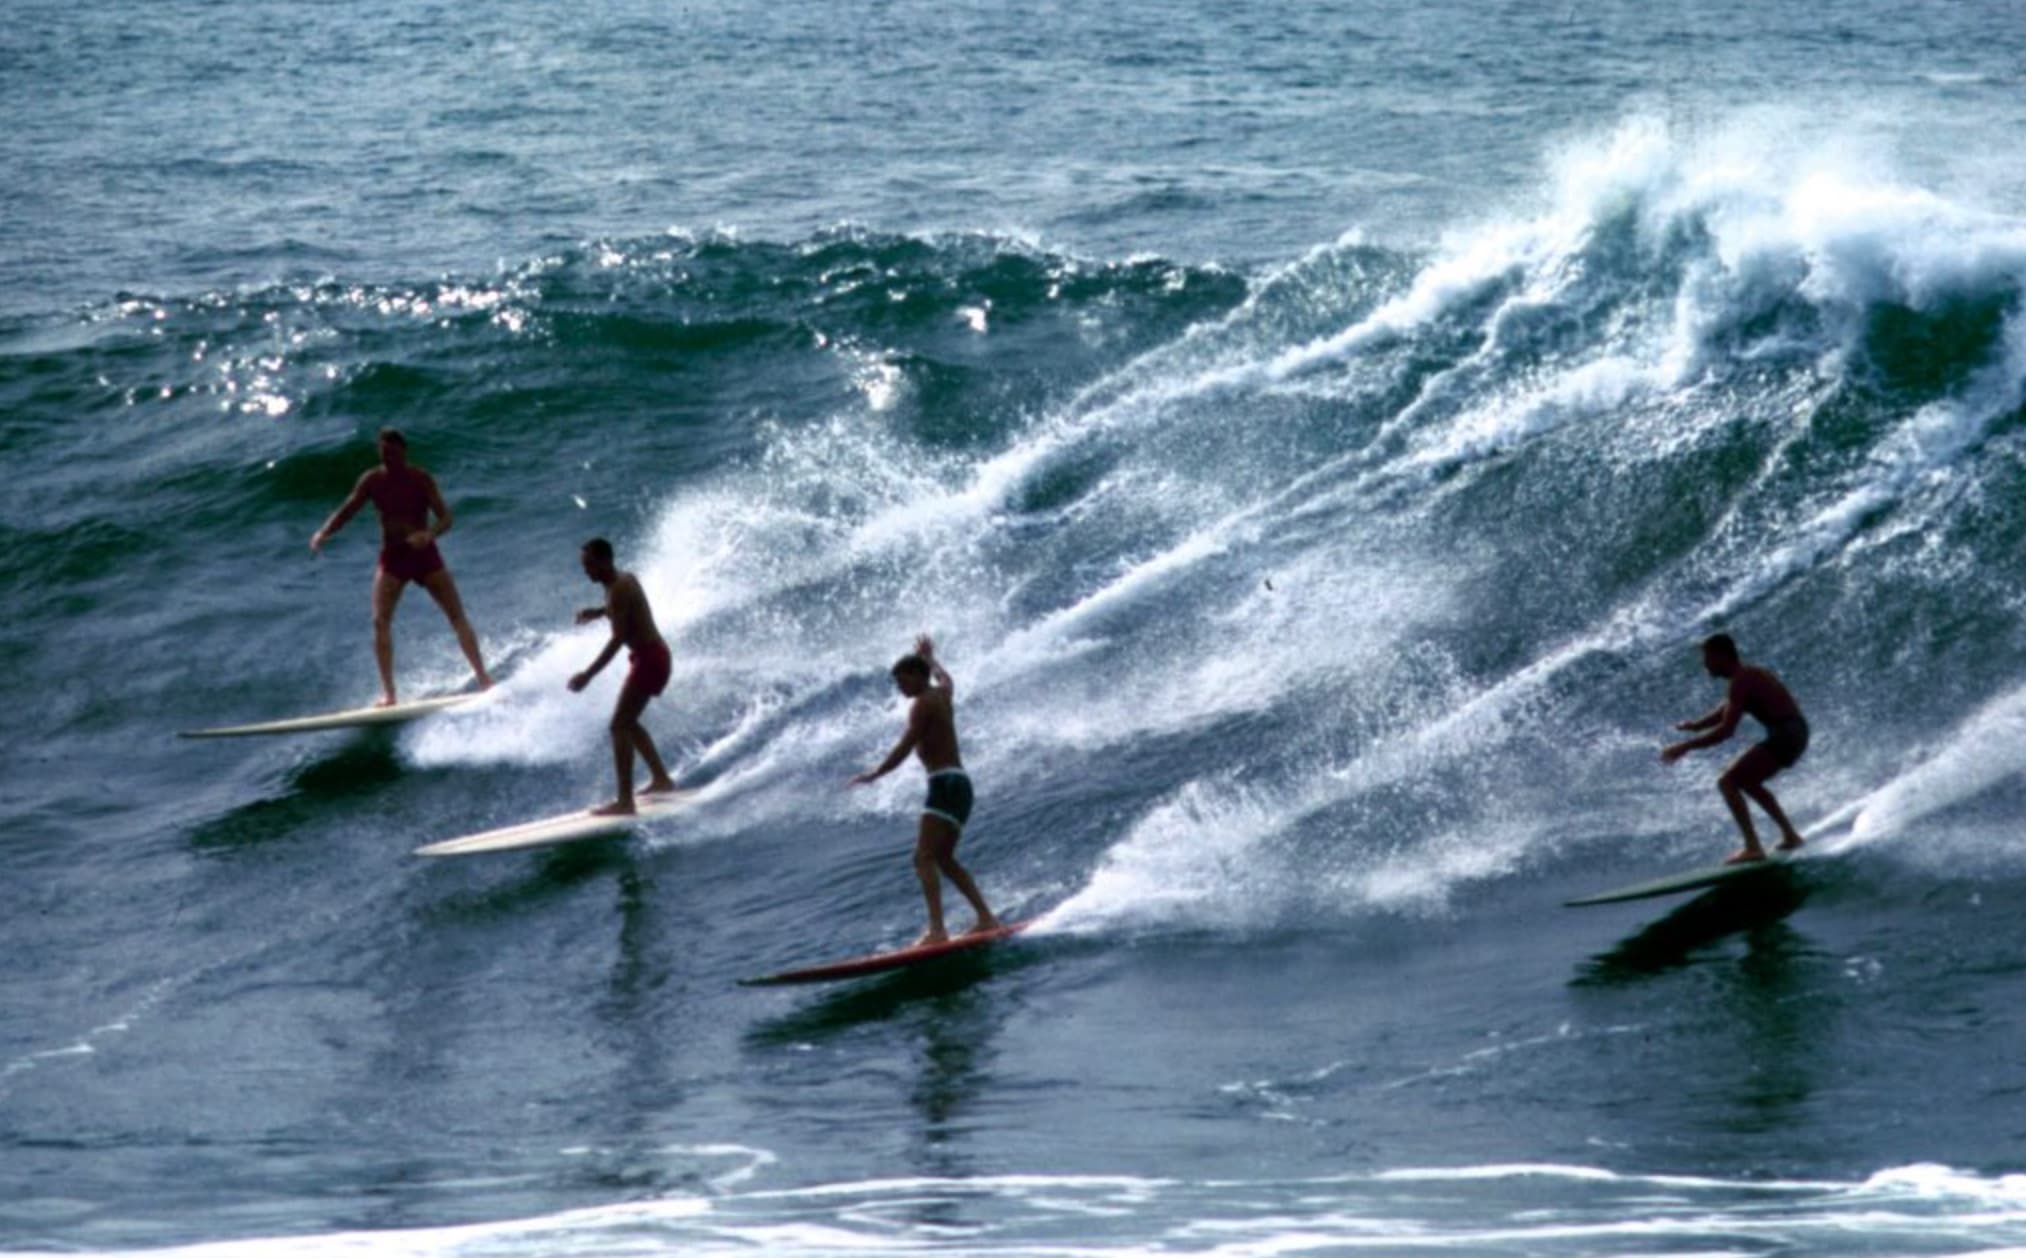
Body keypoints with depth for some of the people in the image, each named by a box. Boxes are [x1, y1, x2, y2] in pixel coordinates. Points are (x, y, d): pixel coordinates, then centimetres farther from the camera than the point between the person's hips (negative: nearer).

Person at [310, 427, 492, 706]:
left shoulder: (421, 479, -9)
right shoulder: (373, 481, -3)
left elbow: (445, 518, -13)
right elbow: (346, 511, -3)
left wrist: (429, 534, -34)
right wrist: (324, 533, -22)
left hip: (424, 554, -1)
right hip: (392, 557, 1)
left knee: (457, 616, -3)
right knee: (380, 621, -14)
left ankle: (484, 679, 5)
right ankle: (387, 692, -13)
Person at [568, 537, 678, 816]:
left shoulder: (619, 589, -20)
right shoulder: (624, 579, 9)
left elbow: (618, 638, -27)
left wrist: (588, 675, -29)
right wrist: (598, 612, 14)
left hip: (650, 658, -10)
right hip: (652, 655, 10)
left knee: (620, 726, -13)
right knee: (628, 722, 24)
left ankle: (625, 801, -18)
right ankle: (661, 778, 35)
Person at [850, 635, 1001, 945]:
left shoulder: (923, 704, -8)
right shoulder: (943, 694, 18)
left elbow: (905, 746, -16)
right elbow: (945, 678, 44)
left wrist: (875, 774, -12)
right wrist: (930, 657, 60)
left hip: (946, 783, -10)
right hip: (958, 783, 10)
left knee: (924, 857, -18)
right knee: (944, 859, 19)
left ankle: (936, 929, -32)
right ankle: (986, 919, 17)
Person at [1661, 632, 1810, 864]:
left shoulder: (1741, 681, -15)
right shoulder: (1746, 675, 16)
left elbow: (1727, 729, -21)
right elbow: (1723, 712, 22)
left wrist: (1687, 746, -18)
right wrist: (1694, 725, 5)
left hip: (1786, 735, -10)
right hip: (1794, 732, 10)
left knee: (1728, 782, -14)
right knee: (1746, 782, 30)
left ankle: (1752, 847, -20)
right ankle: (1790, 835, 35)